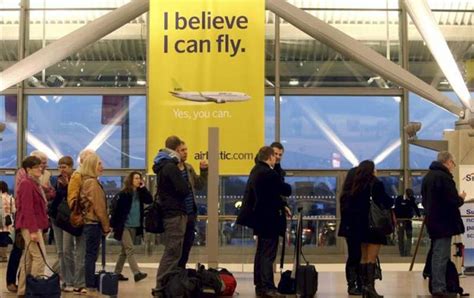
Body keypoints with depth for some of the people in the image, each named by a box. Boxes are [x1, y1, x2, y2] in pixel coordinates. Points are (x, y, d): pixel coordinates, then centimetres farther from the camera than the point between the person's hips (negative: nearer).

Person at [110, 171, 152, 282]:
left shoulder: (140, 193, 10)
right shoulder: (123, 194, -8)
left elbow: (150, 200, -4)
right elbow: (116, 209, -10)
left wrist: (143, 188, -7)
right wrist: (113, 225, -14)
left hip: (134, 227, 7)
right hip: (123, 226, -7)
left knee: (125, 251, 12)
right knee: (130, 250, -13)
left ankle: (117, 273, 20)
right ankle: (136, 273, -20)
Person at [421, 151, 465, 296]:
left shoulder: (428, 176, 13)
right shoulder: (444, 177, -16)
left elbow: (424, 201, 20)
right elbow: (454, 201, -20)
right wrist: (461, 198, -1)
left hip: (432, 221, 9)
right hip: (444, 223, -9)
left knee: (437, 255, 15)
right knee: (441, 256, -7)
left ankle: (437, 287, 20)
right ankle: (439, 288, -6)